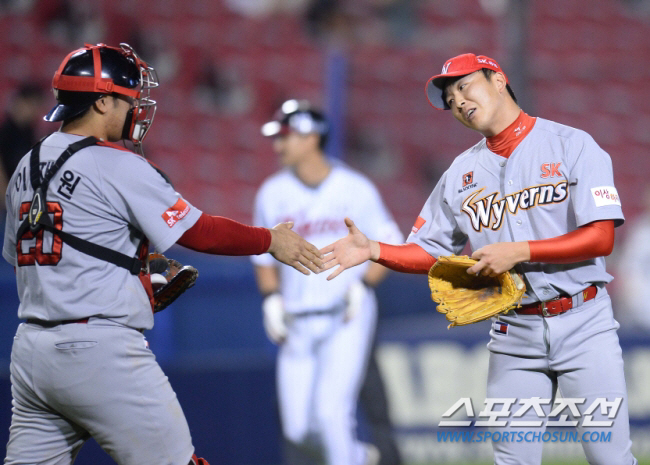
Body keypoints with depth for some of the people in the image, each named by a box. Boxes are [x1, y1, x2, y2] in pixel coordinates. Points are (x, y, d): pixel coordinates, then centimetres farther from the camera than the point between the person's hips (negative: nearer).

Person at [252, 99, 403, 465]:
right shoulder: (273, 194, 4)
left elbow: (389, 246, 1)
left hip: (348, 317, -4)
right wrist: (272, 299, -1)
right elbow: (264, 255, 15)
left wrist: (363, 286, -14)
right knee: (298, 428, 2)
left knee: (330, 410, -19)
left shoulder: (355, 189, -5)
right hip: (298, 323, 4)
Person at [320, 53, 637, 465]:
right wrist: (373, 250, -7)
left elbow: (601, 239, -11)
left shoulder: (570, 145, -3)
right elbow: (428, 252, 12)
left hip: (583, 325, -4)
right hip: (515, 334, 4)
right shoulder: (461, 173, 12)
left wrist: (518, 252, -18)